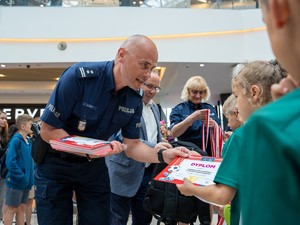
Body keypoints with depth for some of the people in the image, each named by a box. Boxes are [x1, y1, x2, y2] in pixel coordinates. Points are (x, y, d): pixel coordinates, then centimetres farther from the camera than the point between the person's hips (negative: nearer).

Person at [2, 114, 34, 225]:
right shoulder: (16, 140, -15)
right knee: (11, 209, 3)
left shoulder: (28, 141, 8)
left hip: (26, 182, 7)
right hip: (16, 181, -7)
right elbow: (10, 162, -22)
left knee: (21, 208, 14)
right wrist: (21, 176, -19)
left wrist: (30, 176, 5)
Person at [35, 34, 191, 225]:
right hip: (56, 163, -4)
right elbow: (48, 130, -21)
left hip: (94, 167, 4)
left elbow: (132, 145, -3)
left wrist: (163, 155, -22)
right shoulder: (79, 76, -26)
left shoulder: (135, 99, -9)